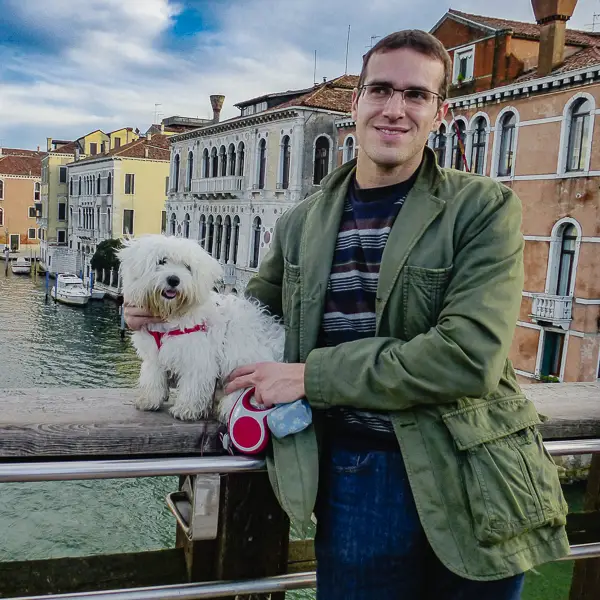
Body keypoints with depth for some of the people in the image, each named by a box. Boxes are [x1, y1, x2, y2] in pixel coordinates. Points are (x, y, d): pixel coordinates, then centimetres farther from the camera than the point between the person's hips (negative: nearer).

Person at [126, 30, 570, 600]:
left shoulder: (484, 209, -8)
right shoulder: (301, 222, 4)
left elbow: (469, 357, -20)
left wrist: (310, 376, -18)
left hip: (470, 483, -2)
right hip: (354, 473, 2)